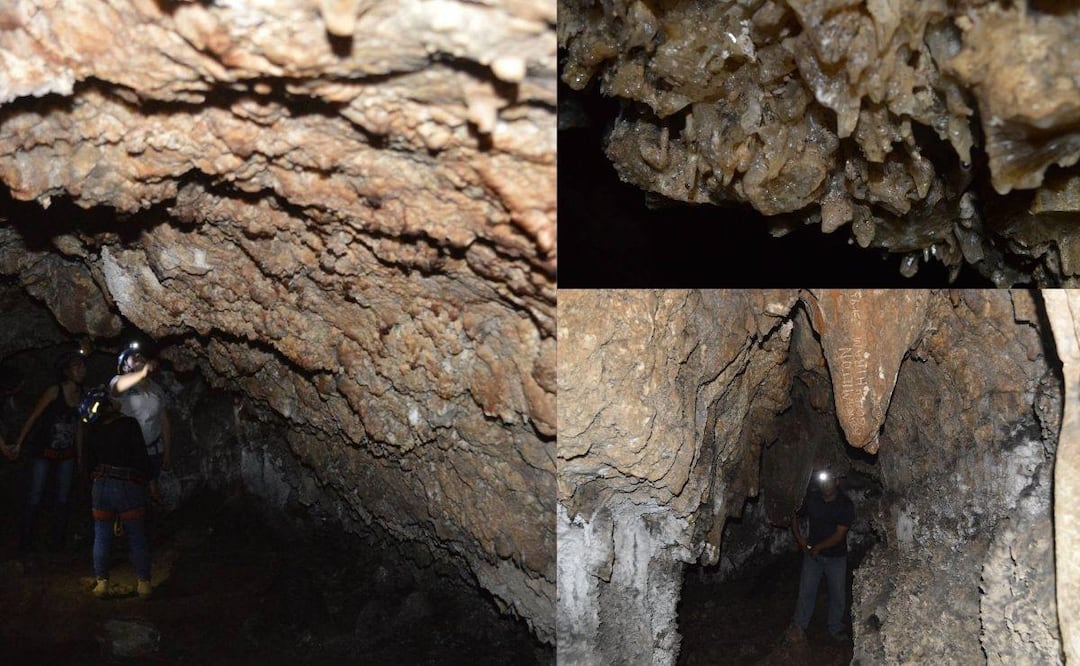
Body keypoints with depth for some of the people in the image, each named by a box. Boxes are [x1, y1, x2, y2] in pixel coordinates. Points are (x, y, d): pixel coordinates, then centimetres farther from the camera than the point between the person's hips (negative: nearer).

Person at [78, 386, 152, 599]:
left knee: (102, 537, 13)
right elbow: (141, 456, -10)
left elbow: (87, 461, 10)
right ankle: (144, 583, 8)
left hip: (101, 485, 3)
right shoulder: (130, 425, -11)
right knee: (137, 538, 6)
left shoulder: (90, 431, 1)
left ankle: (101, 582, 13)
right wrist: (147, 479, 3)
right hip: (129, 486, -3)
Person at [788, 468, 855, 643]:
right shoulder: (811, 499, -5)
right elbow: (795, 516, 10)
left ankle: (836, 628, 25)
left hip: (836, 557, -1)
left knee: (838, 593, 8)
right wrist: (799, 538, -3)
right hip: (812, 554, 1)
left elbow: (840, 534, -17)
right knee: (806, 590, 0)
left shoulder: (845, 504, -13)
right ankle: (799, 625, 13)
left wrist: (819, 546, -19)